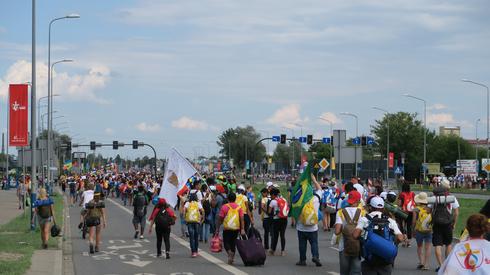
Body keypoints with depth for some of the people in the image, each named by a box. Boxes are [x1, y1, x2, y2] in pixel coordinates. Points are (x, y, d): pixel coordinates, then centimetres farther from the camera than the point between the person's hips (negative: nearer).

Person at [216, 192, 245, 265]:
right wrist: (242, 229, -4)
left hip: (227, 228, -3)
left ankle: (229, 252, -22)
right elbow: (241, 219, -3)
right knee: (233, 243, 15)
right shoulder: (239, 207, 5)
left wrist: (217, 229, 2)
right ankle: (232, 259, 13)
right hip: (236, 228, 3)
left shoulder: (224, 207, -2)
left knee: (226, 242, 7)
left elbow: (220, 219, -3)